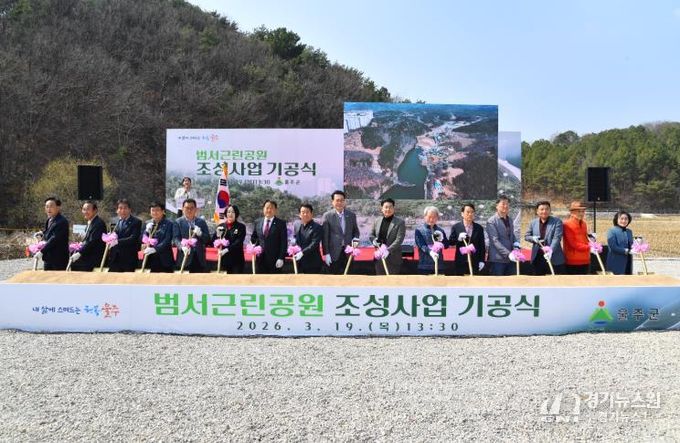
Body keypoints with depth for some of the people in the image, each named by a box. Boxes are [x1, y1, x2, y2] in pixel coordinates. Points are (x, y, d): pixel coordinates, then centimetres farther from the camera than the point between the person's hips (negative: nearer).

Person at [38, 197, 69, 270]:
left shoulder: (62, 221, -17)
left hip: (59, 259, -9)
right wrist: (43, 233, 3)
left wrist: (42, 251, -24)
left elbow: (55, 239, -23)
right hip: (48, 258, 9)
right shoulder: (49, 220, 12)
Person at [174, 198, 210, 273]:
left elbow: (208, 239, 9)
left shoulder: (202, 222, 14)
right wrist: (182, 247, -25)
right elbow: (176, 239, -5)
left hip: (199, 259, 3)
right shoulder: (178, 222, 6)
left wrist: (200, 234, -11)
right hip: (185, 258, -3)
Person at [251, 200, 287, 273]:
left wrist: (281, 258, -13)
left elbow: (284, 243, -5)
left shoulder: (281, 223, -1)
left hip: (275, 259, -4)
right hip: (260, 258, 4)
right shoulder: (257, 222, 11)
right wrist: (255, 244, 2)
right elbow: (253, 237, 23)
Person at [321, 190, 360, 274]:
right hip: (333, 254, -3)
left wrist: (355, 238, -4)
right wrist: (326, 254, -9)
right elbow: (325, 237, -4)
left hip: (348, 253, 3)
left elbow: (356, 231, 19)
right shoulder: (327, 216, -2)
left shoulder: (352, 215, 9)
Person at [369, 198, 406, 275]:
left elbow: (399, 239, -12)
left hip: (393, 258, -4)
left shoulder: (400, 222, -4)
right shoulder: (377, 221, 10)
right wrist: (374, 240, -6)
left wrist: (388, 250, -23)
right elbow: (371, 235, 17)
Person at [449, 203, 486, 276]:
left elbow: (482, 245, 8)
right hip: (461, 262, -1)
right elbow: (450, 242, 1)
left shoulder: (479, 228, 9)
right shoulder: (456, 227, 5)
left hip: (475, 263, 1)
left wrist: (482, 260, 1)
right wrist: (458, 238, -19)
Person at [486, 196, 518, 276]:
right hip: (497, 259, -7)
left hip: (510, 258, 7)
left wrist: (515, 242, 2)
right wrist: (508, 253, -25)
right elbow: (495, 241, -16)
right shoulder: (491, 221, -8)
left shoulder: (510, 220, 16)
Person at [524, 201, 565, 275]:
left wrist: (550, 251, -27)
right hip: (537, 259, 4)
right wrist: (533, 239, -9)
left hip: (554, 258, -3)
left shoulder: (557, 222, -3)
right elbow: (526, 236, 15)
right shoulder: (533, 223, 8)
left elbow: (557, 238, -13)